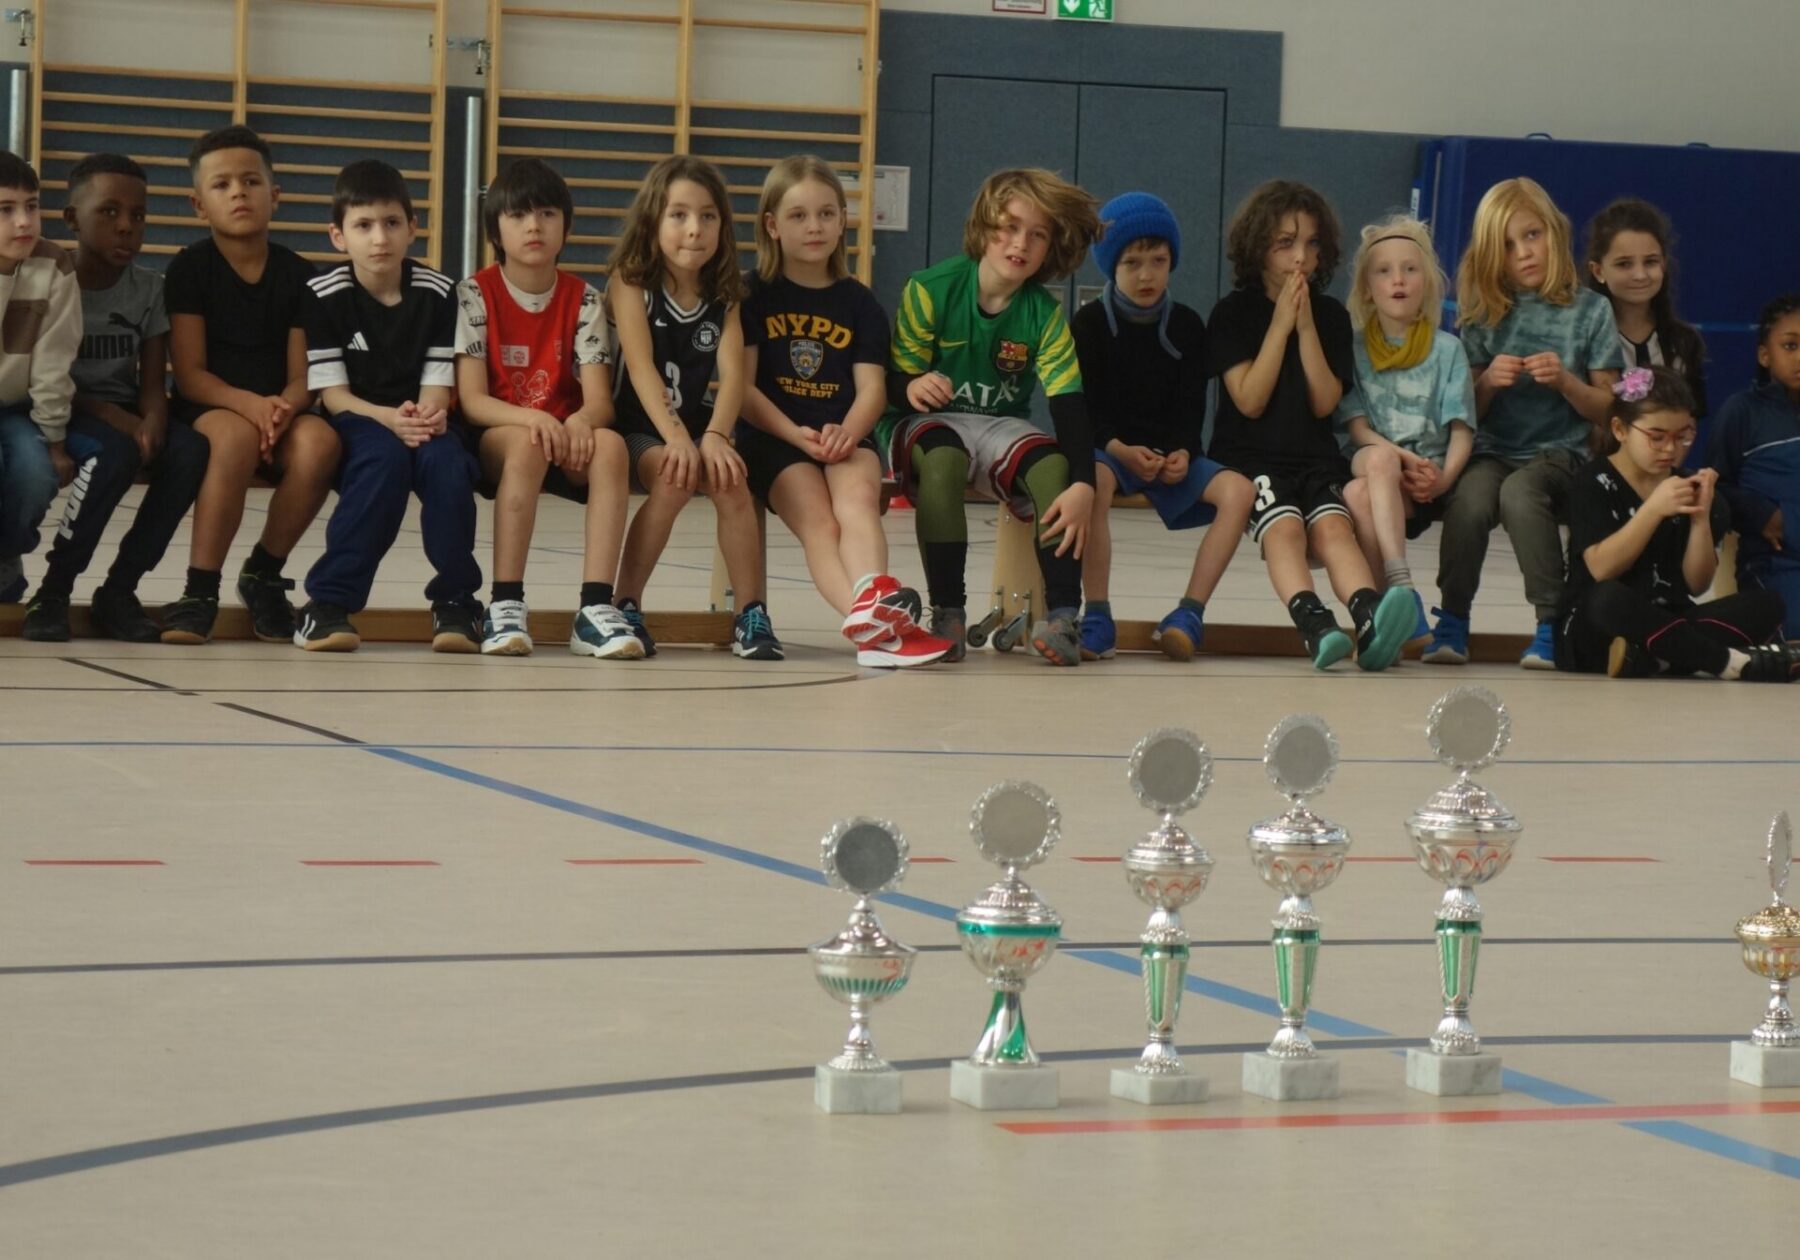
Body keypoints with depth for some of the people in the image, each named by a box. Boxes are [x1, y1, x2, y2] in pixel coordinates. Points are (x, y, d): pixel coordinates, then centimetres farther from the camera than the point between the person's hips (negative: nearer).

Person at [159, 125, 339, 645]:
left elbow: (303, 375, 0)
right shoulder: (190, 268, -3)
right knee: (237, 436, -39)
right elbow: (190, 374, -9)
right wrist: (250, 404, -27)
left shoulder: (297, 273, 4)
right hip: (209, 409, -3)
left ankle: (264, 574, -10)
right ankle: (200, 590, -30)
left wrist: (285, 406, -25)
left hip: (279, 411, 3)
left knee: (319, 441, -32)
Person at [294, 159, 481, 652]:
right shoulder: (323, 296, -6)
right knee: (386, 456, -36)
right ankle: (328, 602, -32)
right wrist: (390, 419, -26)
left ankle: (455, 601, -17)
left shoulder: (438, 293, 0)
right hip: (357, 424, -2)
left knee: (447, 460, -33)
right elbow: (332, 393, -8)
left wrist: (429, 416, -25)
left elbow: (437, 385, -1)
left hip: (418, 425, 2)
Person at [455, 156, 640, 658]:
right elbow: (472, 400, -11)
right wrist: (532, 418, -30)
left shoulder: (583, 299, 4)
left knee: (610, 445, -31)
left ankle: (596, 608, -35)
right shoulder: (475, 295, -3)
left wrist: (582, 421, -30)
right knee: (527, 444, -37)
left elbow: (601, 402, -5)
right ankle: (505, 606, -35)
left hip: (566, 442, 2)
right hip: (493, 439, -2)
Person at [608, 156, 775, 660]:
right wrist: (675, 437, -31)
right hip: (638, 429, -3)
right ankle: (626, 607, -21)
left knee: (730, 482, -28)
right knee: (674, 480, -33)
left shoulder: (724, 293, 5)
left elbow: (733, 372, -8)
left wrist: (714, 436, -28)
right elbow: (641, 368, -17)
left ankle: (752, 615, -21)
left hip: (699, 427, 3)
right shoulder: (631, 280, -5)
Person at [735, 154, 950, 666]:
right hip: (773, 436, -2)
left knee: (858, 495, -32)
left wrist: (846, 432, -17)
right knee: (818, 522, -29)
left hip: (844, 434, 2)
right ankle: (873, 624, -52)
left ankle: (874, 603, -57)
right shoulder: (754, 296, 7)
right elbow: (743, 386, -1)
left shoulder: (859, 302, 16)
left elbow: (872, 387, 5)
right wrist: (797, 435, -17)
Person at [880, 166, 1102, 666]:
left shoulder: (1045, 314, -5)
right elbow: (894, 379, -9)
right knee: (942, 457, -38)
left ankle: (1062, 615, -33)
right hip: (927, 422, -2)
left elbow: (1068, 402, -15)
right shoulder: (931, 290, -12)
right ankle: (947, 612, -33)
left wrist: (1083, 485, -30)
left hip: (1002, 427, 3)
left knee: (1053, 465, -30)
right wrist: (911, 387, -37)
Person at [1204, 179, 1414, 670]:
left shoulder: (1331, 315, 13)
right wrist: (1281, 324, -8)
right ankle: (1313, 622, -57)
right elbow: (1250, 401, -8)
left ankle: (1369, 618, -54)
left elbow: (1324, 403, 2)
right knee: (1284, 525, -32)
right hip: (1249, 457, -2)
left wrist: (1306, 326, -5)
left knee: (1333, 523, -29)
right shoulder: (1233, 313, 4)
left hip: (1315, 458, 2)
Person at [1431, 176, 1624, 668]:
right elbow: (1469, 411, 12)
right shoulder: (1484, 314, 11)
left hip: (1559, 452, -2)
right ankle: (1452, 621, -20)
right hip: (1492, 450, 2)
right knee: (1469, 498, -33)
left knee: (1519, 492, -36)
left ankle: (1552, 623, -29)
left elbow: (1607, 410, 6)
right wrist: (1488, 382, -9)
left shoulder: (1590, 310, 5)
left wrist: (1565, 381, -12)